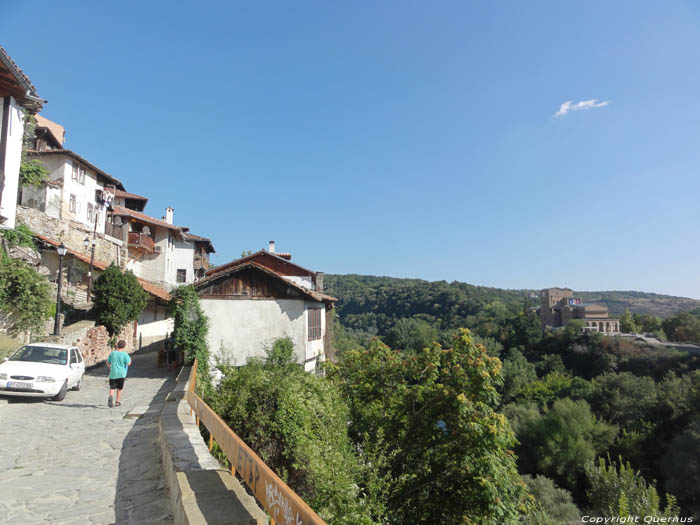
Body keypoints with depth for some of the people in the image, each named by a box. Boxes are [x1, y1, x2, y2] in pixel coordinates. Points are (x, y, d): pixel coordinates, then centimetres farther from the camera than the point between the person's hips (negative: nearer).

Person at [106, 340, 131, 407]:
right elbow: (128, 363, -12)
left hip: (113, 373, 1)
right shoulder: (124, 354, -10)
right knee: (119, 388, 14)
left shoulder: (112, 353, 0)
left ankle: (111, 396, -24)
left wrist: (110, 367, 28)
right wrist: (130, 359, 10)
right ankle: (118, 401, 20)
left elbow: (108, 363, 8)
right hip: (121, 374, -1)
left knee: (112, 388, 5)